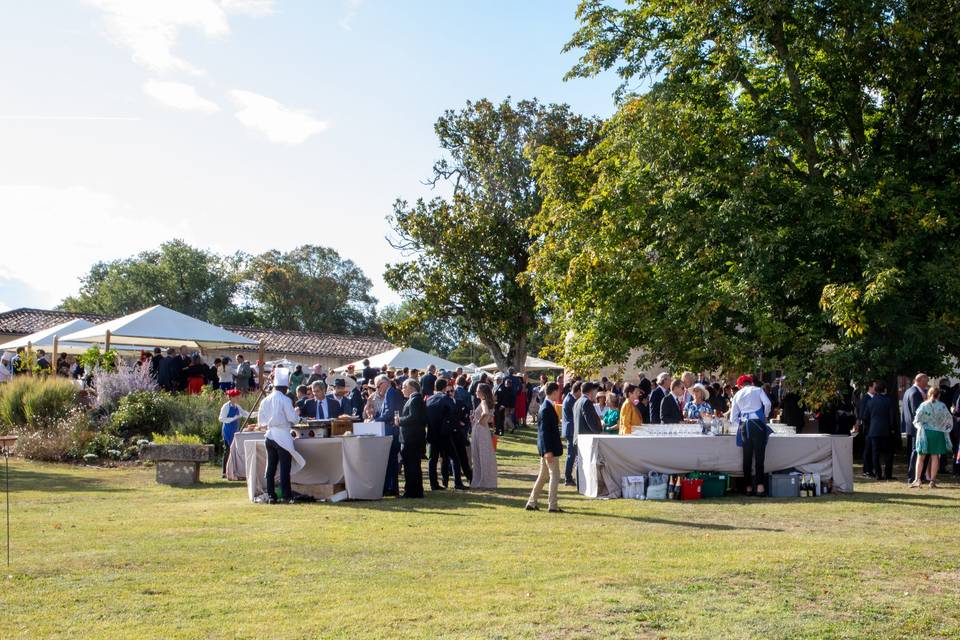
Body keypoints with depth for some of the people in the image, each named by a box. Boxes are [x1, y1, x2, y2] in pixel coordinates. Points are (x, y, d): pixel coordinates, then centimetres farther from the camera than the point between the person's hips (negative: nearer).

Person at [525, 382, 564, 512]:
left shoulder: (546, 406, 12)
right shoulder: (547, 409, -18)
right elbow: (544, 431, -21)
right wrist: (548, 451, -23)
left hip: (547, 447, 10)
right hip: (550, 448, -10)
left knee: (543, 476, 15)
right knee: (555, 475, -3)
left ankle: (531, 503, 20)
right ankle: (552, 505, 2)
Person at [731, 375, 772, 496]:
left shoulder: (737, 395, 16)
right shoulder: (757, 390, 8)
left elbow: (733, 418, 13)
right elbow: (767, 403, -9)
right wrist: (765, 416, 7)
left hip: (744, 426, 3)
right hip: (758, 424, -3)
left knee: (747, 457, 7)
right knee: (759, 455, -5)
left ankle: (748, 487, 8)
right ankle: (760, 486, -13)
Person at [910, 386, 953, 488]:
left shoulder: (923, 405, -4)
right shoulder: (942, 406, -3)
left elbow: (916, 420, -2)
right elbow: (949, 420, 2)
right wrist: (945, 430, 16)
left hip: (924, 433, 0)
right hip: (938, 433, 0)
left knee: (920, 457, 5)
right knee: (935, 457, 5)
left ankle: (917, 479, -4)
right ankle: (933, 481, 2)